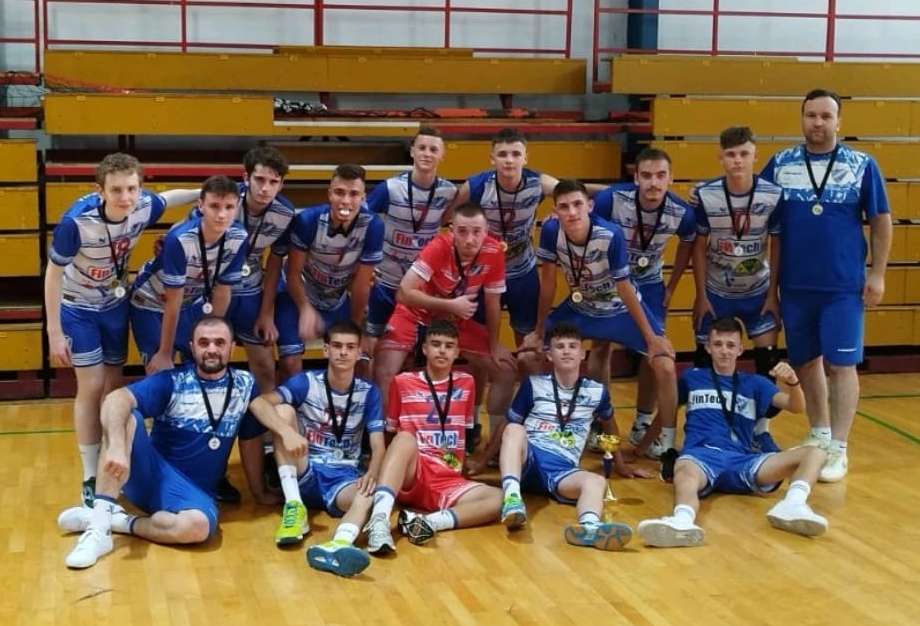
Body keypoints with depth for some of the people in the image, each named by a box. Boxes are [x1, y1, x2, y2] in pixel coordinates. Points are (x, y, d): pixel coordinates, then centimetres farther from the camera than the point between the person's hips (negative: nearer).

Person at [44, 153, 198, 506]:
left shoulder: (145, 207, -23)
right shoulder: (77, 221, -35)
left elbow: (169, 197, 3)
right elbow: (53, 274, -22)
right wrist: (54, 332, -20)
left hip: (116, 303, 4)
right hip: (78, 308, -4)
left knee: (114, 385, 11)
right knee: (92, 387, -5)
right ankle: (90, 479, 6)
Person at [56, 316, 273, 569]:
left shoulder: (245, 385, 2)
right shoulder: (172, 381, -8)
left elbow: (251, 439, 14)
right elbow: (116, 399, -23)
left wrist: (259, 491, 21)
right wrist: (117, 446, -42)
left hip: (193, 490, 1)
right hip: (150, 474, -1)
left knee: (198, 526, -36)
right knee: (126, 418, -30)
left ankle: (118, 521, -14)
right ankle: (99, 524, -33)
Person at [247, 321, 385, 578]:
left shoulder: (368, 393, 4)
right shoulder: (306, 382, -3)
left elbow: (378, 445, -5)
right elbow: (258, 403, -19)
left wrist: (371, 474, -29)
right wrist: (287, 431, -39)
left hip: (343, 477, 0)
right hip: (304, 474, 0)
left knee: (370, 494, -35)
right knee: (283, 410, -21)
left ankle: (338, 546, -70)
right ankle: (294, 507, -26)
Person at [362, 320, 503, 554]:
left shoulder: (466, 383, 15)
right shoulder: (403, 383, 8)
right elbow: (390, 433, 13)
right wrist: (376, 470, 2)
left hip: (449, 480, 3)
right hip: (409, 475, -3)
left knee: (500, 499, -25)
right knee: (407, 437, -37)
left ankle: (428, 522, -39)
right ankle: (379, 518, -54)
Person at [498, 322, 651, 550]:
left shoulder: (597, 391, 14)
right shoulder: (533, 385, 8)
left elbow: (609, 425, 33)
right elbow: (510, 426, 14)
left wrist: (620, 465, 40)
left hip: (562, 469, 1)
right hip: (528, 458, -1)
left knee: (597, 481, -34)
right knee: (515, 430, -35)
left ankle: (589, 526, -69)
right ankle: (512, 497, -58)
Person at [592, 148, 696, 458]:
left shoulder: (682, 213, -22)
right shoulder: (612, 198, -30)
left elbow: (687, 244, 2)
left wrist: (671, 288, 4)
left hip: (649, 283, 2)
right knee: (601, 345, -1)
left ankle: (643, 426, 13)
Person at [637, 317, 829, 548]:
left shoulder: (754, 383, 24)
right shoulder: (692, 378, 25)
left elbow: (797, 407, 10)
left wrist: (792, 382, -14)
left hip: (743, 461, 2)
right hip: (701, 456, -2)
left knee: (814, 453, -21)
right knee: (685, 472, -41)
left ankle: (792, 505, -52)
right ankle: (682, 522, -74)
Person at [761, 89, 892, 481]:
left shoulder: (862, 166, -1)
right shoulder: (780, 164, 2)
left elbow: (881, 222, 3)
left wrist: (877, 275, -3)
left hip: (845, 286, -2)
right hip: (795, 286, 3)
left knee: (841, 365, -3)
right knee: (805, 362, 13)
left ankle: (838, 449, 5)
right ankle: (819, 434, 30)